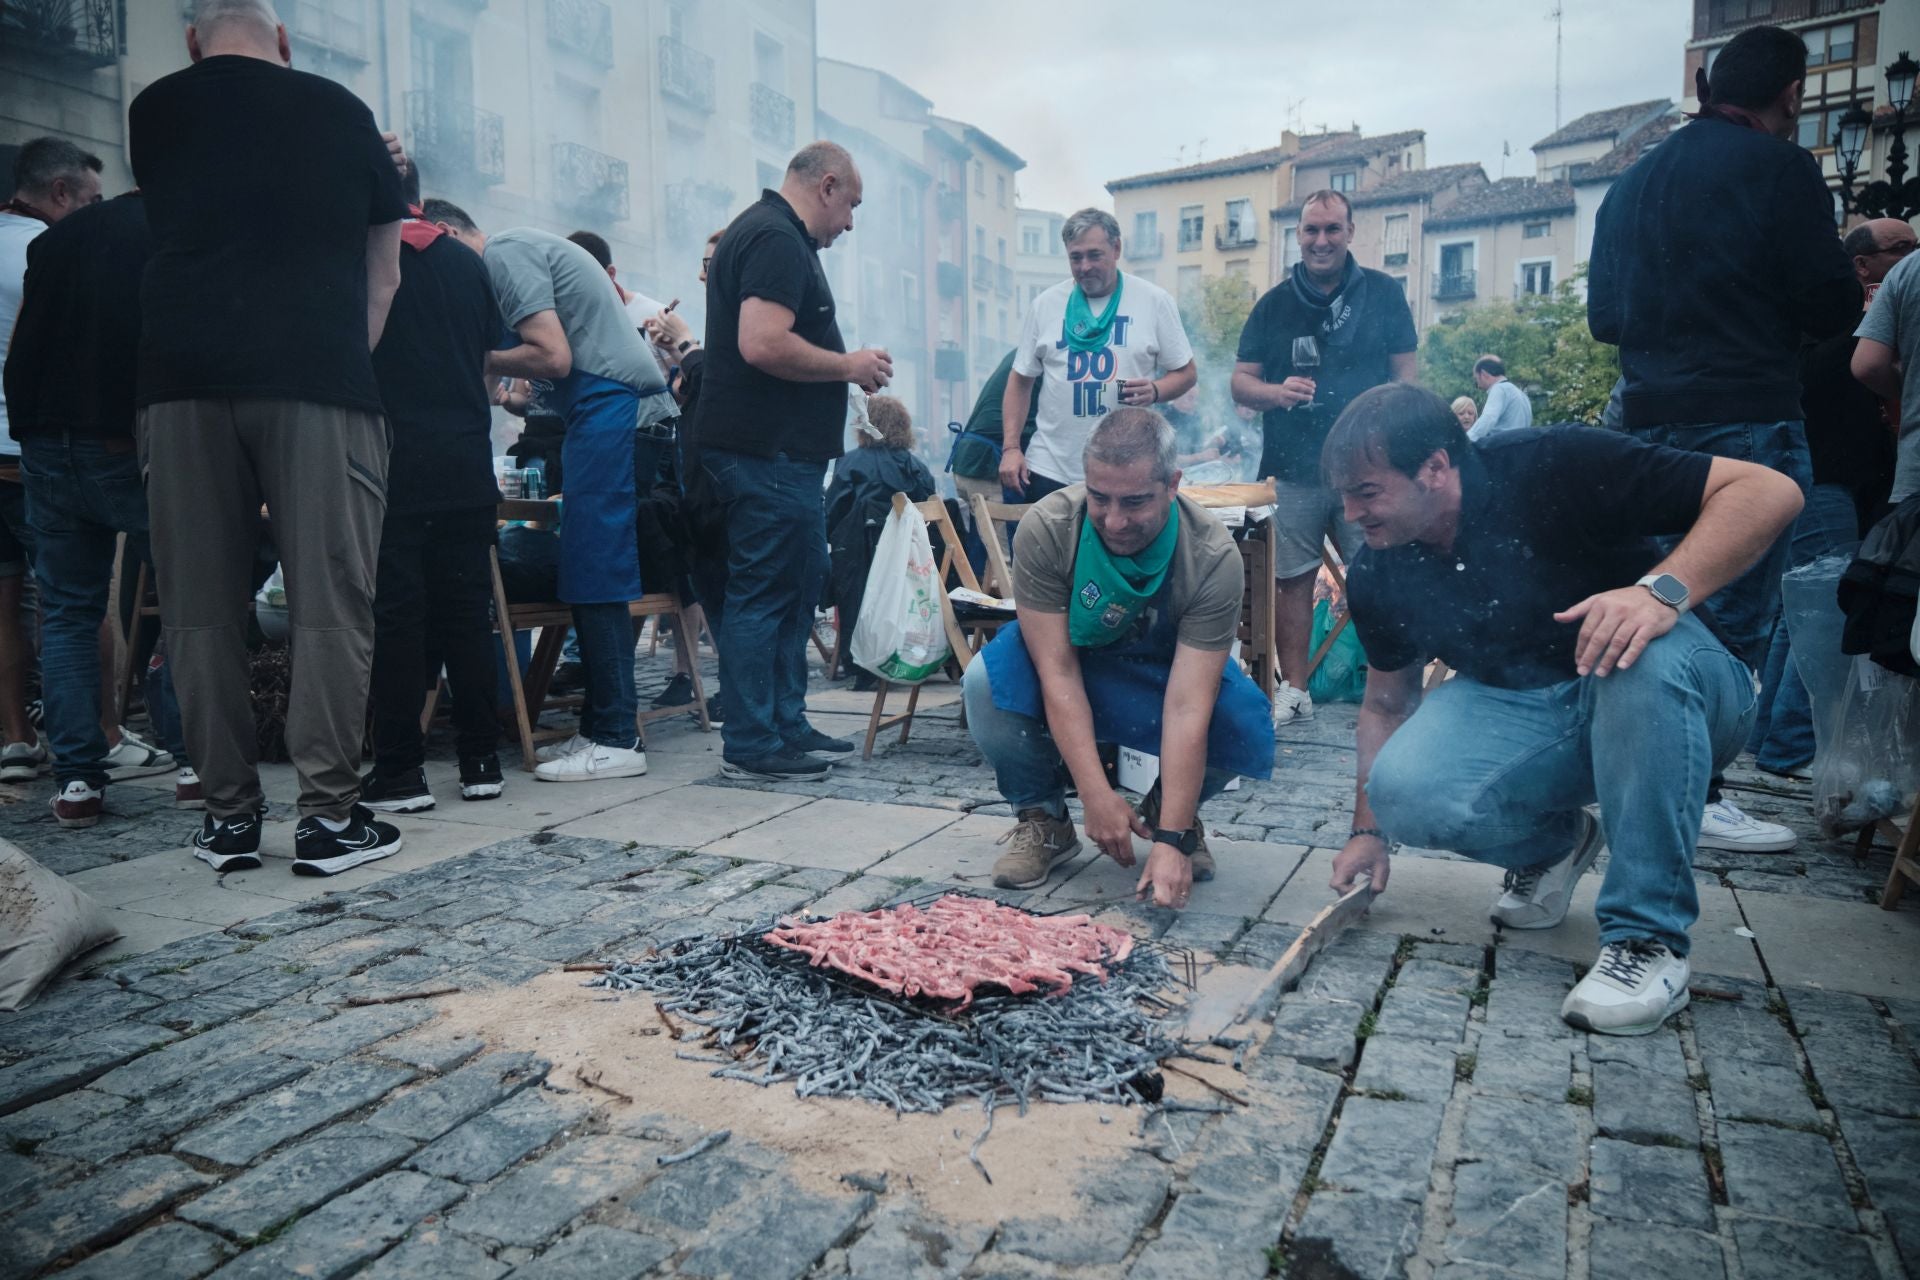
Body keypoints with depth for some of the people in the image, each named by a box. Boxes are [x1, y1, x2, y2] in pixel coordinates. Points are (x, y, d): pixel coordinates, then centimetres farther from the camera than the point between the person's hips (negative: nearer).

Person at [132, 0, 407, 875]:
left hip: (182, 378, 2)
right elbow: (383, 270, 13)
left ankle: (228, 817, 10)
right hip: (318, 376, -2)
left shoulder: (154, 111, 16)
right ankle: (329, 815, -1)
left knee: (200, 608, 6)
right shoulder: (341, 110, 12)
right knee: (330, 603, -1)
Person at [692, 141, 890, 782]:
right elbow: (763, 344, -26)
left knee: (797, 585, 15)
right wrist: (849, 365, -13)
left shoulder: (763, 231, 22)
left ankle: (787, 725, 23)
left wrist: (844, 367, 16)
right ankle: (750, 745, 3)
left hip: (780, 453, 11)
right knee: (764, 592, -5)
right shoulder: (777, 239, -13)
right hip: (769, 454, -11)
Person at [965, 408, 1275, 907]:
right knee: (987, 684, -33)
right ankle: (1043, 819, -4)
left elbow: (1187, 706, -32)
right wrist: (1097, 796, -34)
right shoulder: (1045, 528, -29)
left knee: (1247, 728, -31)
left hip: (1164, 674, 0)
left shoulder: (1213, 556, -29)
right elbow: (1058, 673, -28)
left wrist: (1172, 839, -37)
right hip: (1065, 663, 0)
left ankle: (1169, 811, 5)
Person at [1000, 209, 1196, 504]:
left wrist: (1155, 391, -16)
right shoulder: (1044, 305, 6)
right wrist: (1011, 447, 0)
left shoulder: (1155, 301, 2)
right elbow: (1020, 381, 9)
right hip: (1050, 470, 2)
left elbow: (1186, 373, 6)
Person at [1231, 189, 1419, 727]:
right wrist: (1277, 392, -15)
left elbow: (1405, 372, 8)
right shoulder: (1275, 303, 10)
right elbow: (1240, 382, 7)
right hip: (1292, 467, 1)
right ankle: (1293, 690, 13)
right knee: (1291, 579, 2)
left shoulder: (1384, 293, 8)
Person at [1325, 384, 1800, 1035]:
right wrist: (1368, 831, 5)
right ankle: (1553, 843, 8)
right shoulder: (1377, 573, -4)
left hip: (1666, 699, -3)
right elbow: (1386, 701, 8)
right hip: (1515, 707, 4)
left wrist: (1665, 590, -39)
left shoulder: (1553, 470, -21)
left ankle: (1649, 937, -25)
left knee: (1642, 657, -40)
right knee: (1402, 790, -26)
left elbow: (1769, 491, -23)